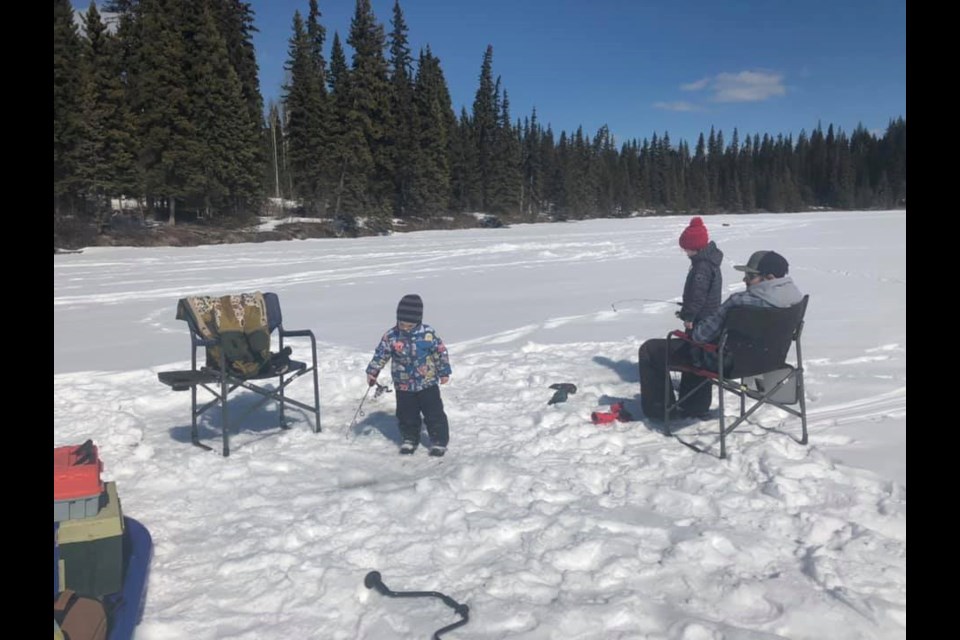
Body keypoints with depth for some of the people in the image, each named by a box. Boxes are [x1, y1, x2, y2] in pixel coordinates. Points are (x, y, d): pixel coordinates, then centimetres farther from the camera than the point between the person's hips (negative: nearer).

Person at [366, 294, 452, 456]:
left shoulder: (428, 333, -11)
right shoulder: (391, 336, -8)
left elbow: (441, 352, -2)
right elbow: (380, 354, 2)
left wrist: (444, 372, 2)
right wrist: (372, 372, 2)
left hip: (428, 383, -1)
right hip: (403, 385, 2)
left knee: (434, 413, 2)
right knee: (406, 415, 11)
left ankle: (439, 440, 14)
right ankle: (409, 438, 29)